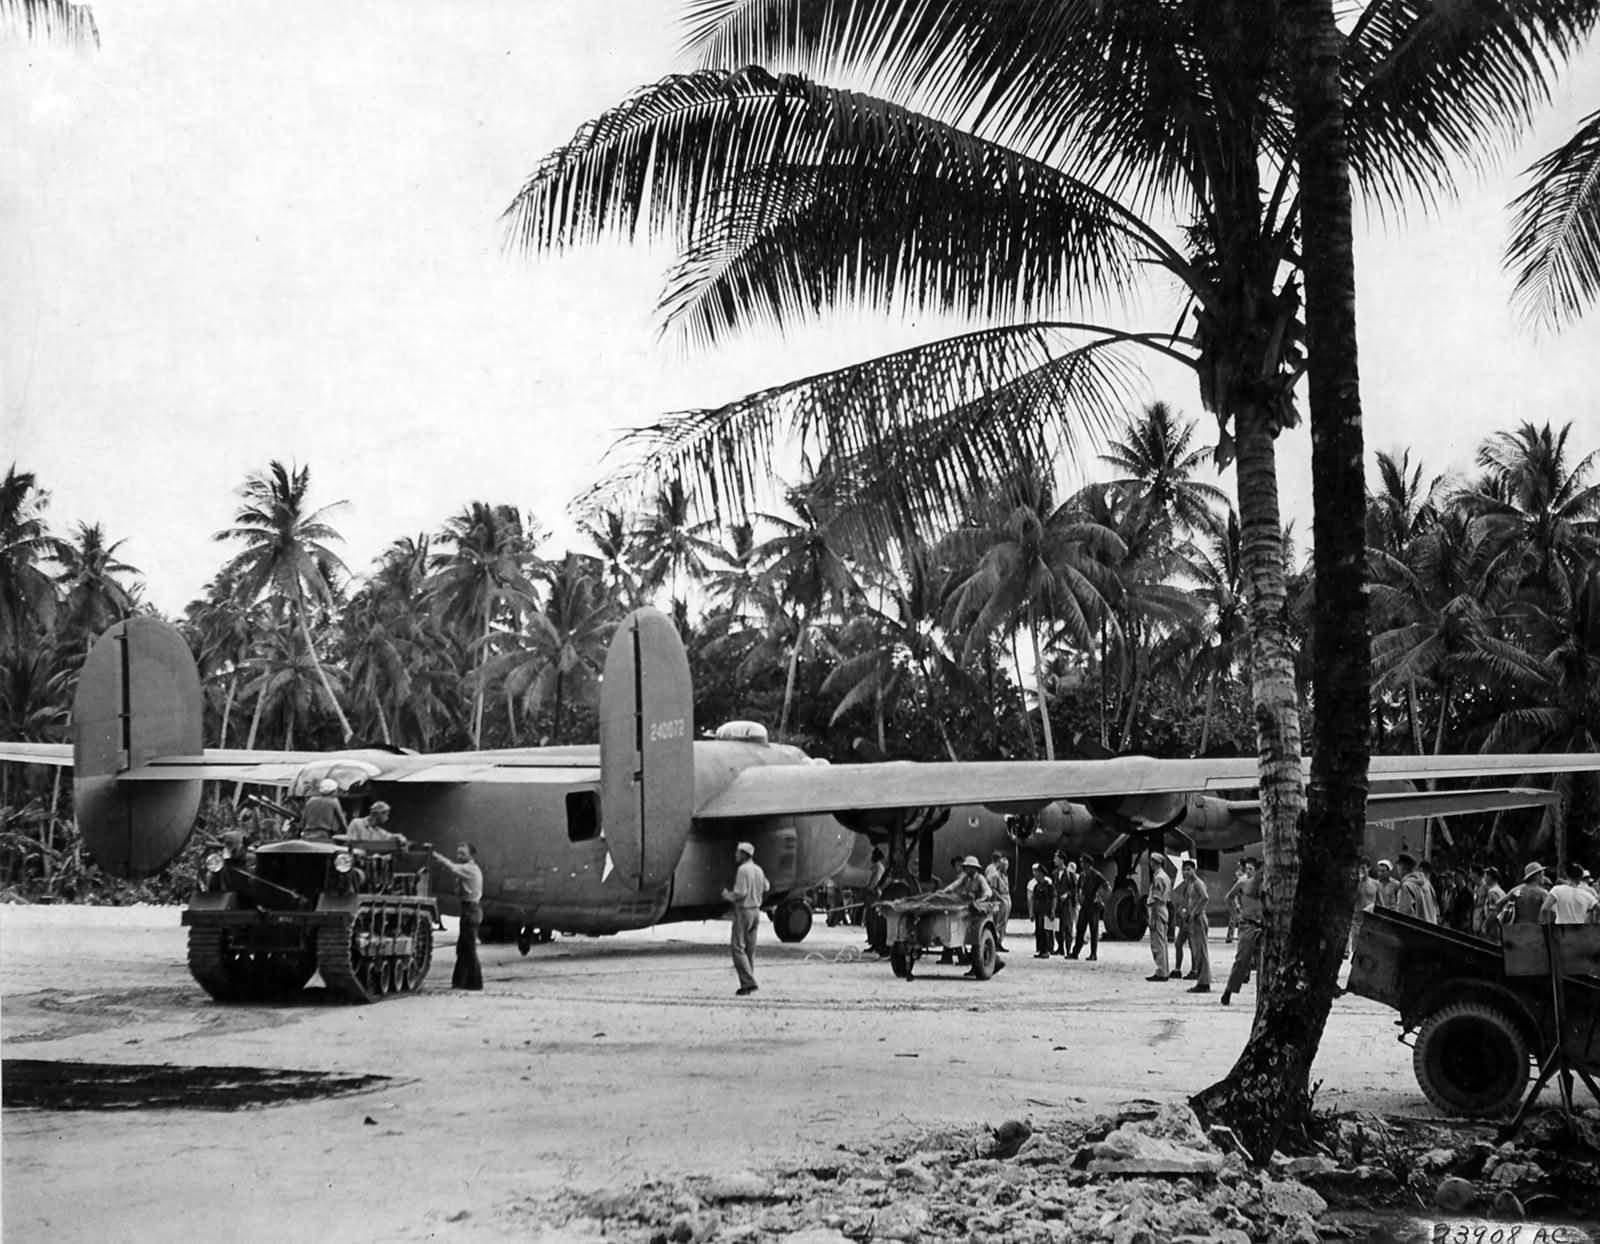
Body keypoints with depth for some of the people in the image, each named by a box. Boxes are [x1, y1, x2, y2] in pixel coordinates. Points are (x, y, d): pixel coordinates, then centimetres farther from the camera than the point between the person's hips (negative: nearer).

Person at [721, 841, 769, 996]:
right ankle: (748, 984, 11)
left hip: (743, 911, -8)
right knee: (750, 949, 11)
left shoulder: (742, 870, -16)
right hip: (756, 911, 8)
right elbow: (765, 889, 17)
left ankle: (748, 982, -14)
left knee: (738, 948, -5)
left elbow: (740, 893, -21)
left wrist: (727, 895, -5)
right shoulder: (758, 870, 9)